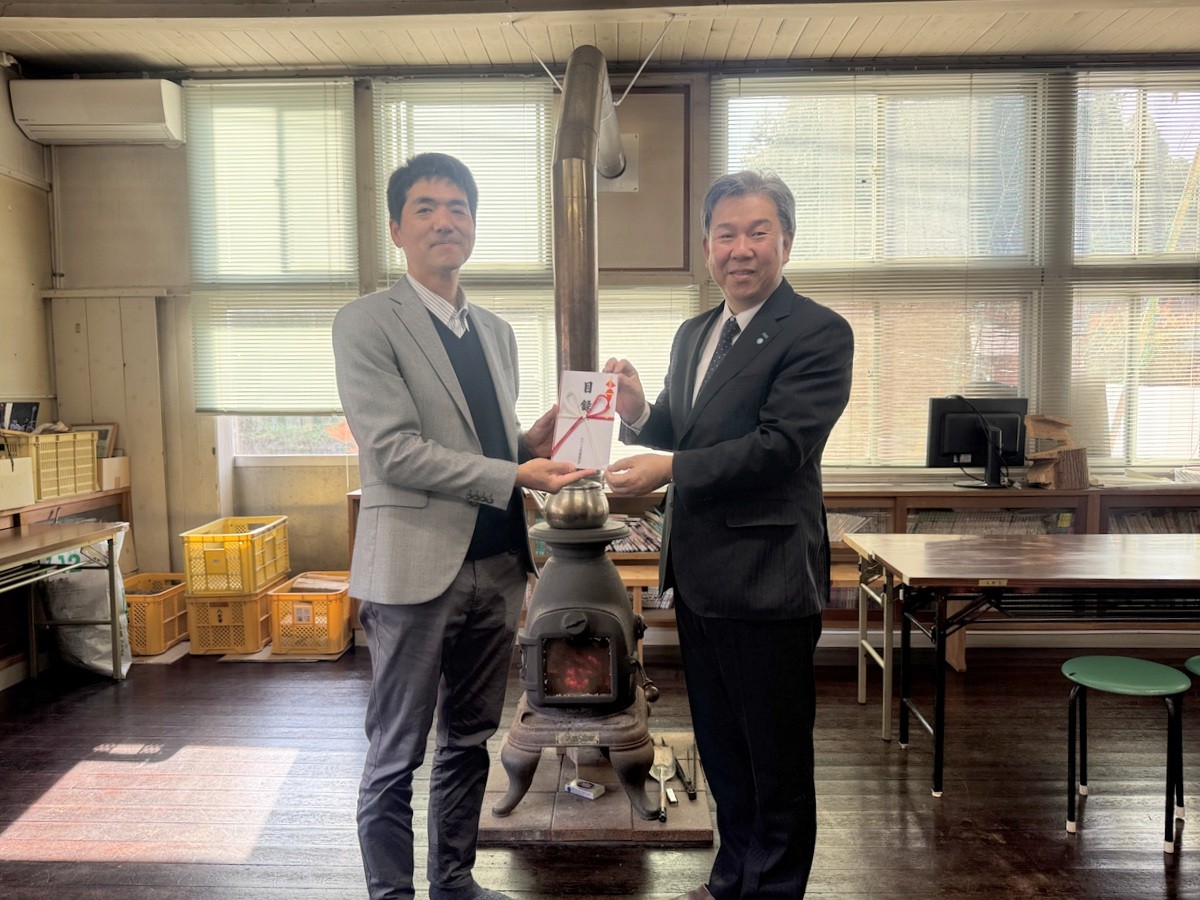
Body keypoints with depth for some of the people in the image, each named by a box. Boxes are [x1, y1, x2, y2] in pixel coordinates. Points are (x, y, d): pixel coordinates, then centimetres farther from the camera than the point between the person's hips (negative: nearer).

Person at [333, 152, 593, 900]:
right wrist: (515, 475, -20)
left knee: (470, 742, 18)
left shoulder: (497, 331, 14)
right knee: (397, 754, 8)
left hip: (495, 564, 6)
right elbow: (394, 452, -16)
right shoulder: (367, 324, -6)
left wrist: (534, 442, -3)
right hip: (418, 566, -6)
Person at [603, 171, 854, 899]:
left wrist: (671, 470, -23)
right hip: (700, 574, 8)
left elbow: (782, 445, -22)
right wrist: (640, 412, -7)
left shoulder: (818, 333, -12)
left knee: (777, 760, 11)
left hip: (765, 578, -8)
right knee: (721, 749, 22)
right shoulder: (694, 334, 12)